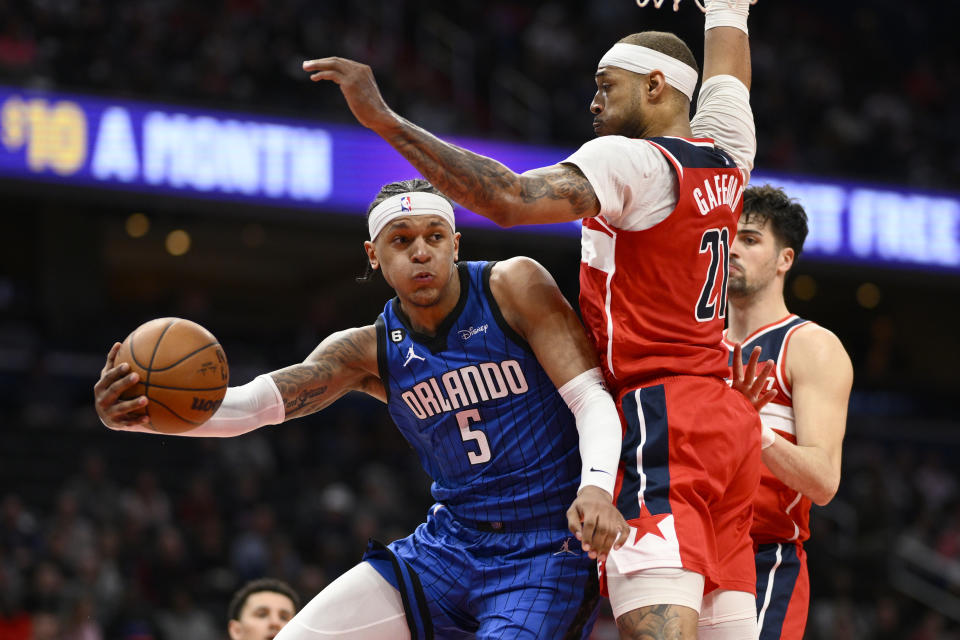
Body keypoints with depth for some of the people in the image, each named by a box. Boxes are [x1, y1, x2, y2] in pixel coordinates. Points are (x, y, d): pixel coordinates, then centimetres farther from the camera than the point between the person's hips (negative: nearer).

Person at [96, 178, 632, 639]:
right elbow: (255, 402, -12)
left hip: (549, 552, -5)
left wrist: (595, 486, -34)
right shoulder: (370, 351, 1)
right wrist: (142, 415, -32)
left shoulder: (513, 287, -9)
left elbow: (592, 397, -12)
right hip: (451, 545, 5)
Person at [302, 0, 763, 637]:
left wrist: (384, 119, -22)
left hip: (661, 418, -9)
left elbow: (510, 198, -23)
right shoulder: (724, 154, 15)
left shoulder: (630, 161, -8)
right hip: (729, 422, 9)